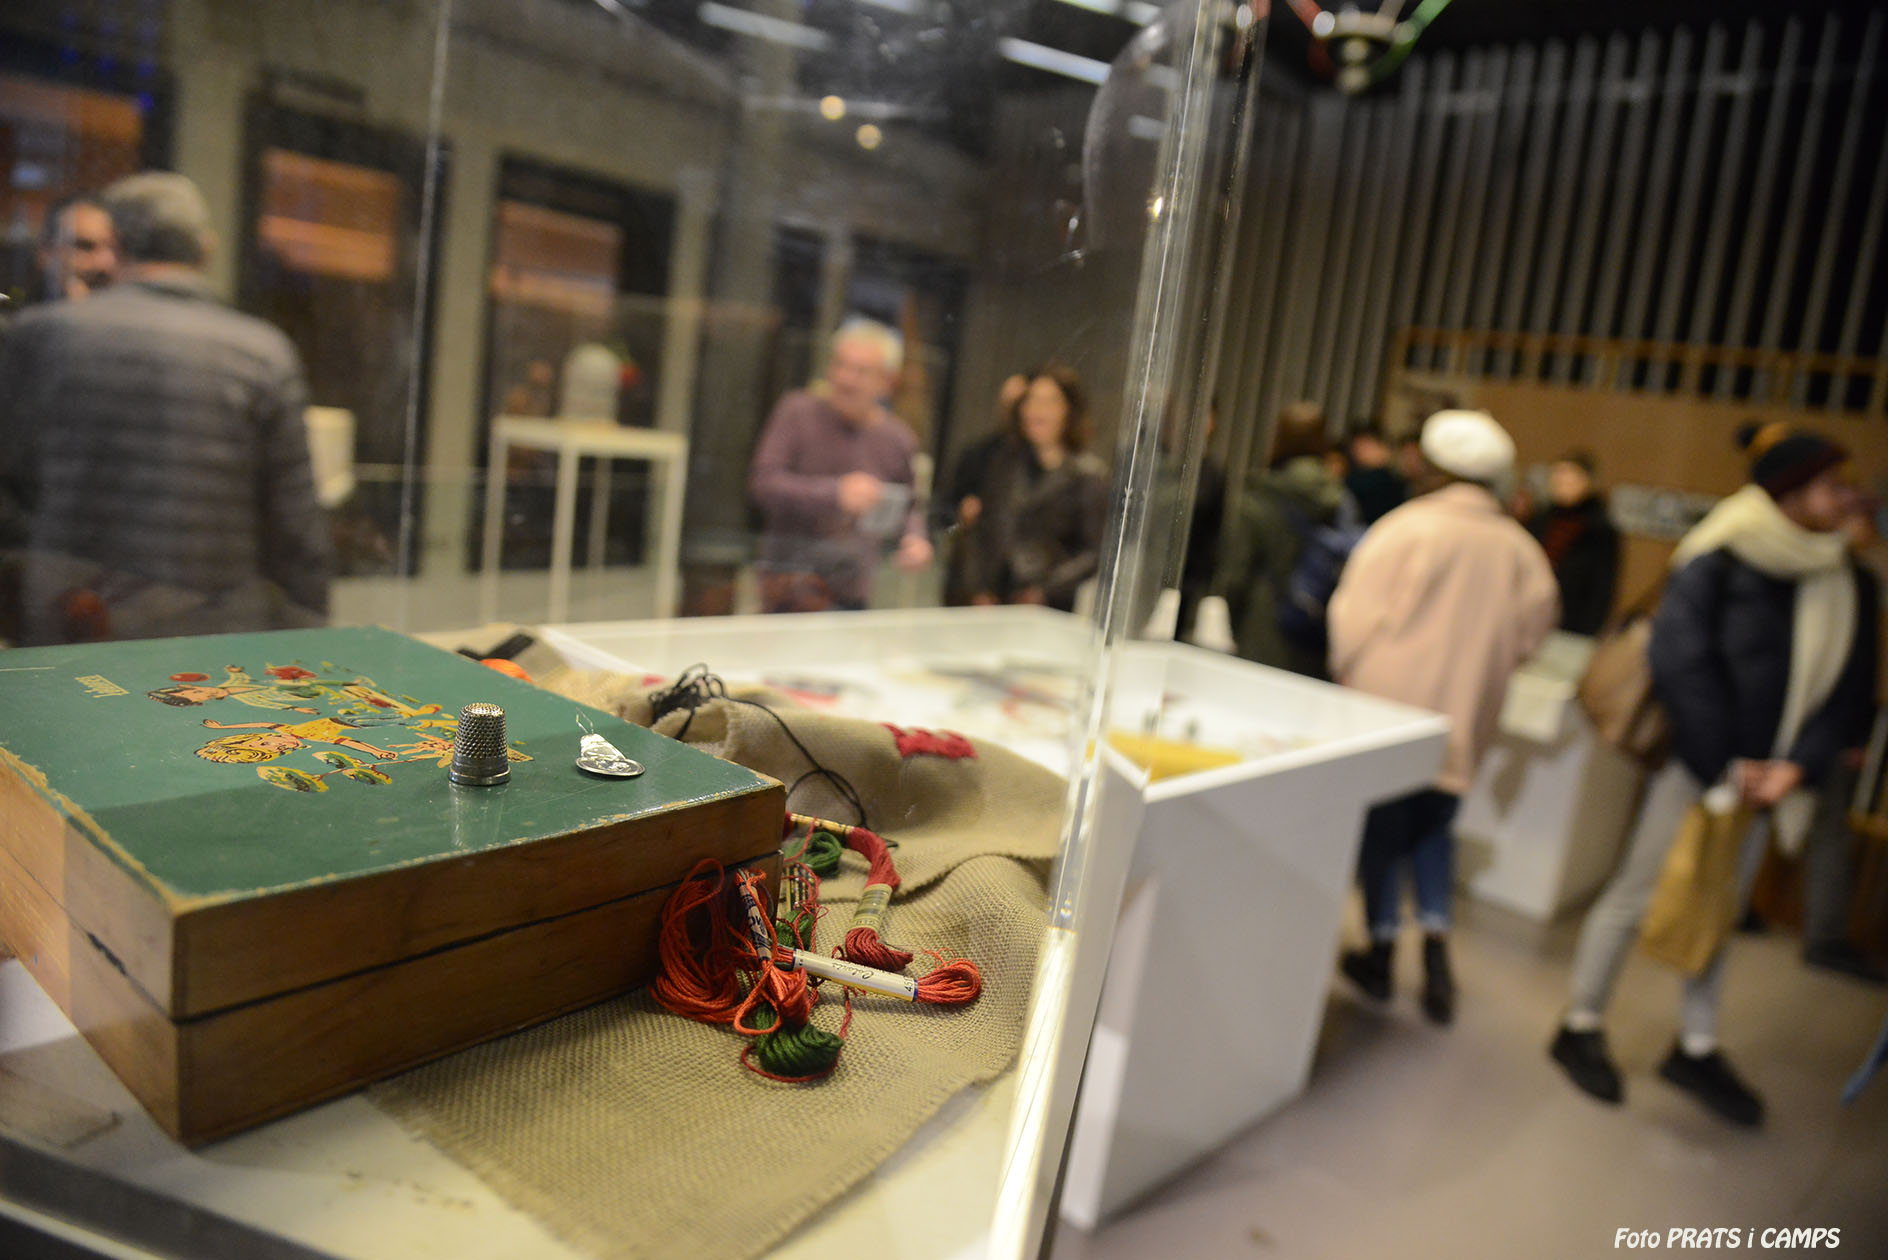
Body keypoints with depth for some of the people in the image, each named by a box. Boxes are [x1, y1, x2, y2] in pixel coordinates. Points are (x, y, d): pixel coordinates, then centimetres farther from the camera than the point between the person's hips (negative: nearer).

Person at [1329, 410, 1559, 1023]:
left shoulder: (1406, 529, -12)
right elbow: (1532, 630, 7)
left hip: (1388, 704, -4)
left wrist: (1348, 674, 2)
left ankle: (1381, 949, 19)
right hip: (1462, 715, 4)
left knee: (1382, 824, 9)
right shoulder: (1519, 549, 1)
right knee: (1434, 824, 20)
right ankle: (1436, 938, 9)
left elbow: (1355, 613, -12)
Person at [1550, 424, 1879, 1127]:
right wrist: (1722, 764, -17)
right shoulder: (1718, 564, -13)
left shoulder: (1847, 585, 4)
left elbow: (1848, 691, 3)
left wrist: (1799, 765, -11)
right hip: (1690, 760, -6)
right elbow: (1681, 661, -18)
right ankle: (1580, 1028, 18)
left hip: (1761, 775, 6)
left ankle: (1696, 1049, 29)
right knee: (1637, 894, 2)